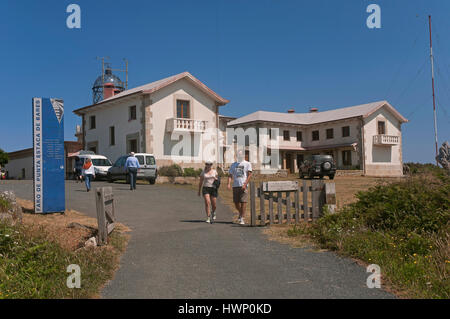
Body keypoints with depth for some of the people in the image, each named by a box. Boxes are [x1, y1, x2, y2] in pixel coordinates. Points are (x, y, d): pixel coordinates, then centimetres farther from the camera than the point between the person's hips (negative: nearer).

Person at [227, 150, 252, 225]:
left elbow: (249, 175, -3)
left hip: (243, 186, -3)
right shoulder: (233, 164, 16)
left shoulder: (247, 164, 6)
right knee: (236, 202, 6)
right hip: (235, 186, 3)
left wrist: (245, 184, -15)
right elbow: (230, 175, 13)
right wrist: (229, 184, -4)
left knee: (243, 202, -7)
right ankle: (240, 213, 32)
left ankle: (241, 218, -1)